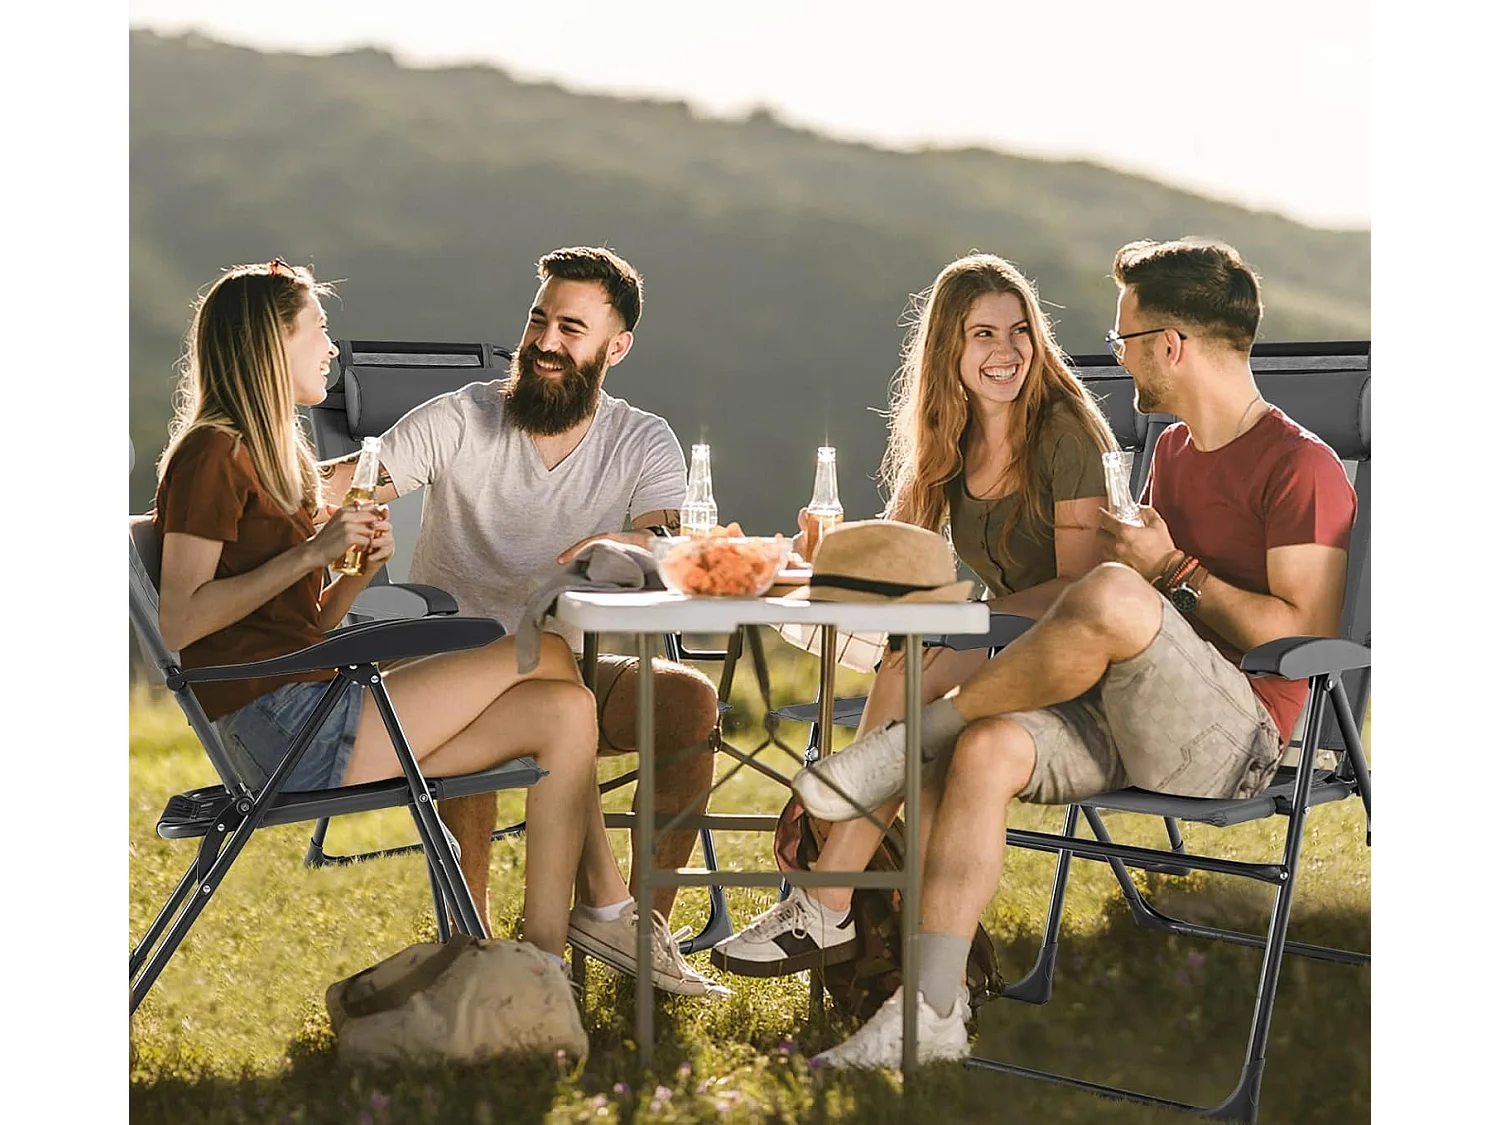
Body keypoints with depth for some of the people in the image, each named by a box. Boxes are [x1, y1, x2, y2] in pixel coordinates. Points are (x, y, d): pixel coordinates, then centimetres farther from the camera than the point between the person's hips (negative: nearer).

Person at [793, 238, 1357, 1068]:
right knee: (987, 749, -19)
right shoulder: (1175, 448, 20)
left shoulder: (1301, 466, -8)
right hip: (1131, 720, 8)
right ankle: (932, 1014, -22)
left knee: (1113, 594, -34)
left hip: (1235, 737, -8)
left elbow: (1305, 636, -15)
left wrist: (1175, 571, -11)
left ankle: (918, 736, -15)